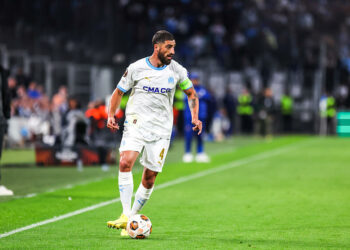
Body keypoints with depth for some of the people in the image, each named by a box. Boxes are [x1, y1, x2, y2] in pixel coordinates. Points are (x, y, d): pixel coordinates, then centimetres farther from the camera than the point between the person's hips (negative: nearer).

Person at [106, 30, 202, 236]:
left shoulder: (177, 70, 3)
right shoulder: (136, 68, -3)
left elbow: (191, 93, 17)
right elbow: (119, 92, 10)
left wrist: (195, 117, 3)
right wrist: (111, 115, -4)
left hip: (161, 130, 2)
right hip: (136, 124, -2)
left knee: (150, 177, -1)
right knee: (126, 162, -25)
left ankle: (132, 217, 17)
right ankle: (126, 215, -24)